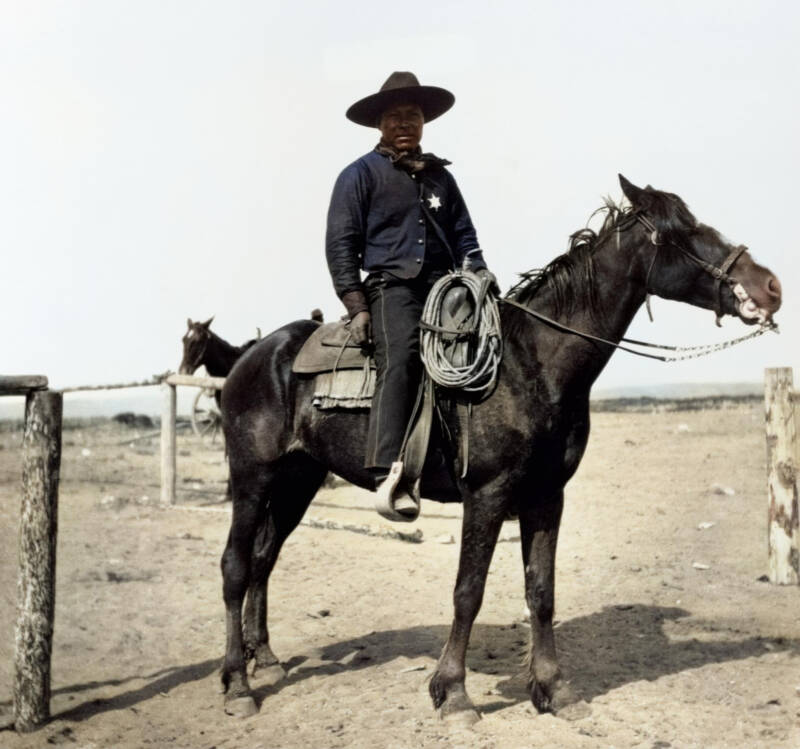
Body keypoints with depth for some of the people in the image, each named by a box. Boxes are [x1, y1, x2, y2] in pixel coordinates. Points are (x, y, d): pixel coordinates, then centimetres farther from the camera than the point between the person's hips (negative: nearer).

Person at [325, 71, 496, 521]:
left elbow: (464, 237, 24)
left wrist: (480, 281, 8)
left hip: (444, 285, 6)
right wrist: (356, 305, -7)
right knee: (401, 355, -30)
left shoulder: (440, 176, 22)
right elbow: (341, 243, 1)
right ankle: (391, 474, -40)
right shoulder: (361, 174, 7)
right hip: (391, 285, -6)